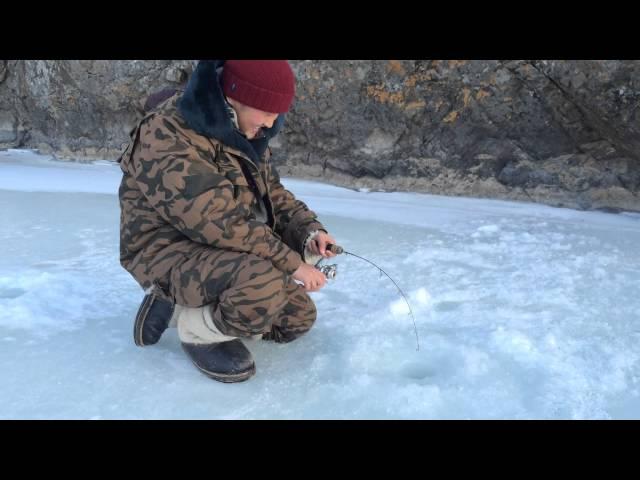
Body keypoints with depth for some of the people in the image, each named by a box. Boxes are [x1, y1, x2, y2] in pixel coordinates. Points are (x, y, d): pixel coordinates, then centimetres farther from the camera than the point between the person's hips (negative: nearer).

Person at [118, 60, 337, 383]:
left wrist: (309, 230, -7)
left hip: (226, 251, 9)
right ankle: (198, 329, -6)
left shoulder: (244, 131, 4)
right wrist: (291, 263, -26)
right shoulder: (169, 137, -25)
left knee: (298, 317, 13)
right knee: (264, 284, -36)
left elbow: (271, 193, 12)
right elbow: (219, 223, -30)